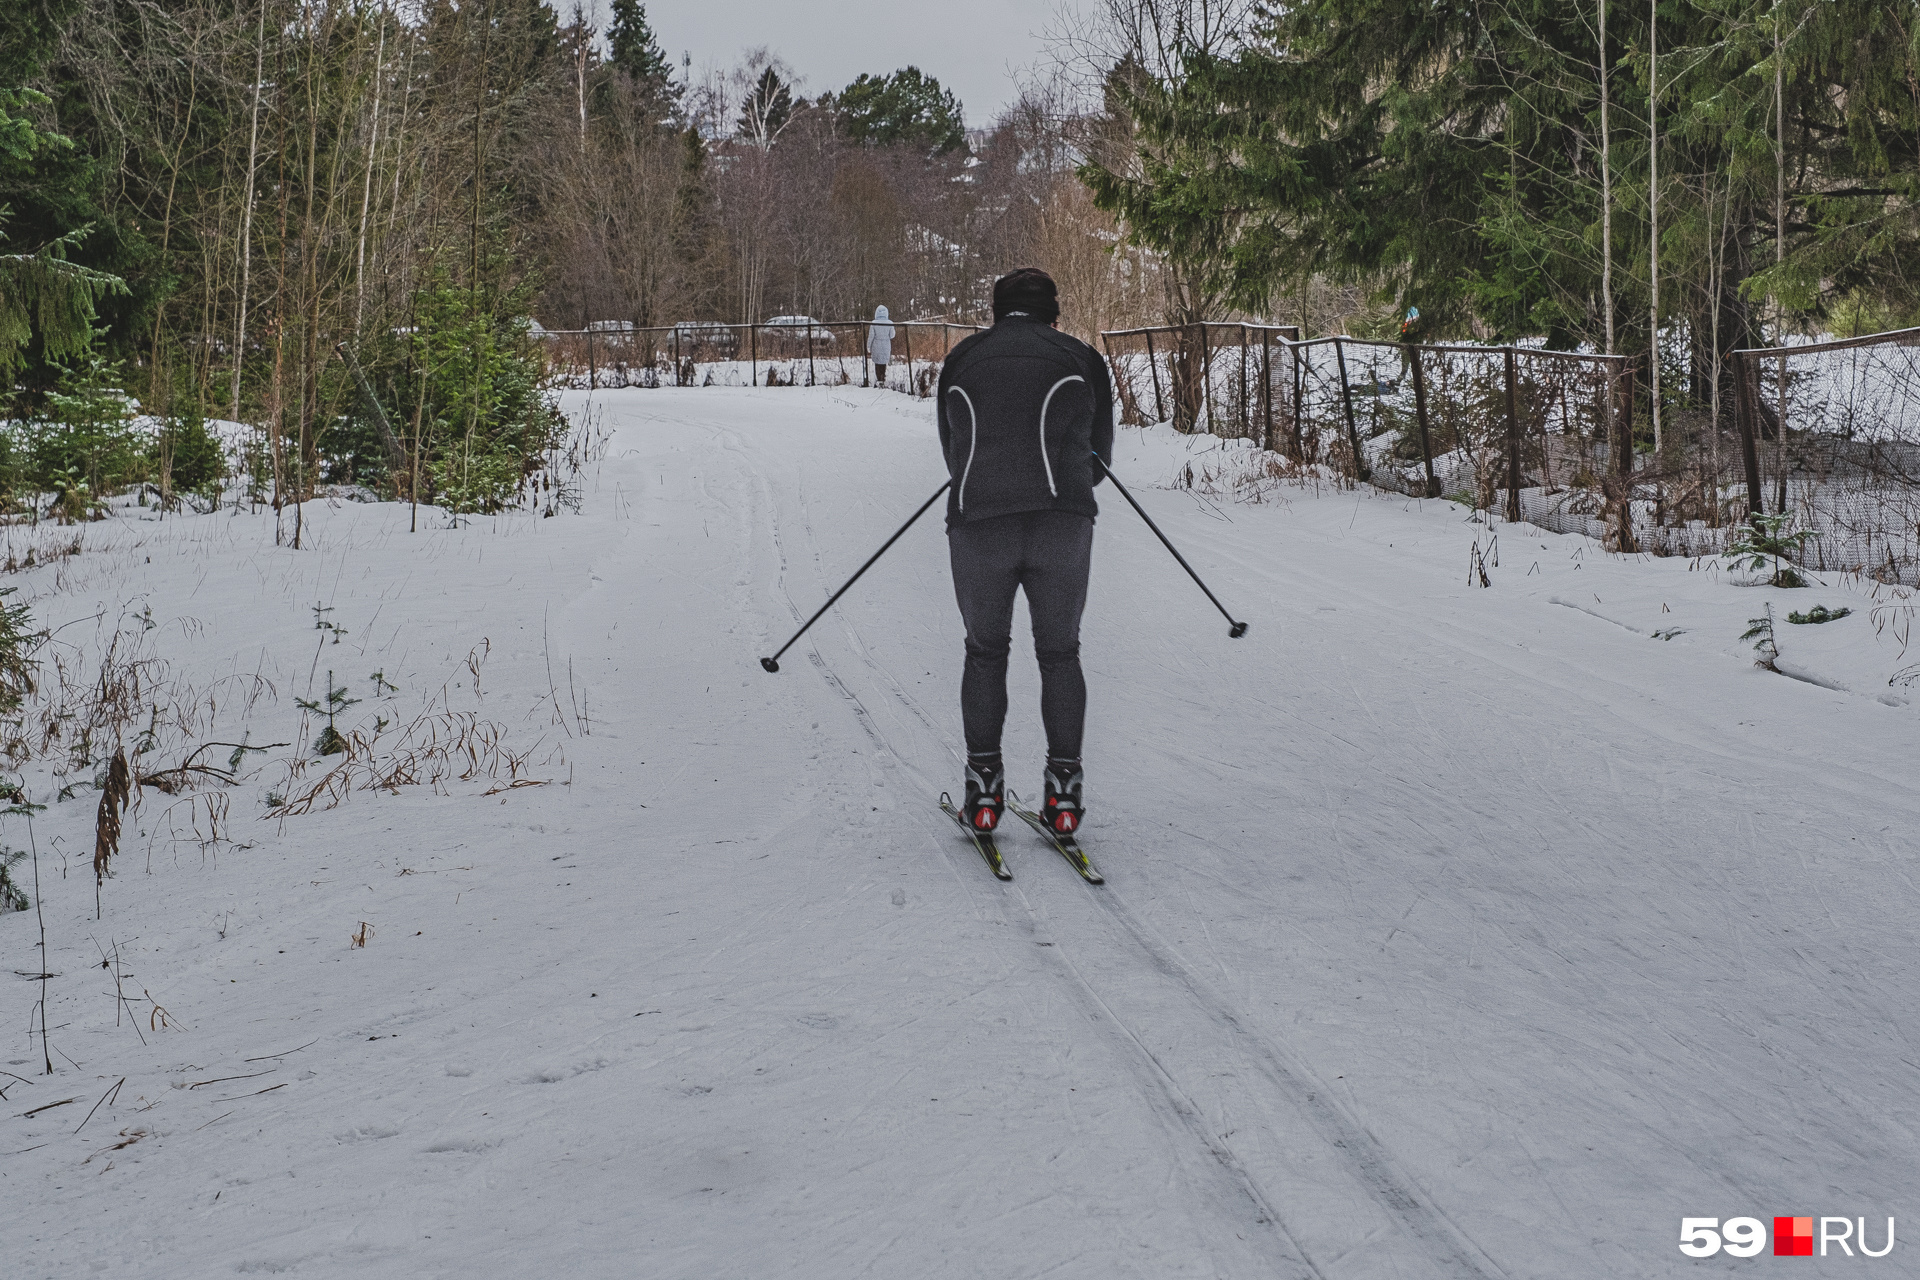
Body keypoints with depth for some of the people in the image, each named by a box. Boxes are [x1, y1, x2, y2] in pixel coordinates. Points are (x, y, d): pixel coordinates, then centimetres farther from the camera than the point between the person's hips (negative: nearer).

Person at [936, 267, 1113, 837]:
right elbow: (1099, 457, 18)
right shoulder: (1081, 358, 13)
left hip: (978, 523, 1)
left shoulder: (961, 359, 16)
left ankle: (983, 786, 12)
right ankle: (1064, 787, 8)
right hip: (1063, 524, -1)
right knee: (1060, 652, 13)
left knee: (985, 652, 16)